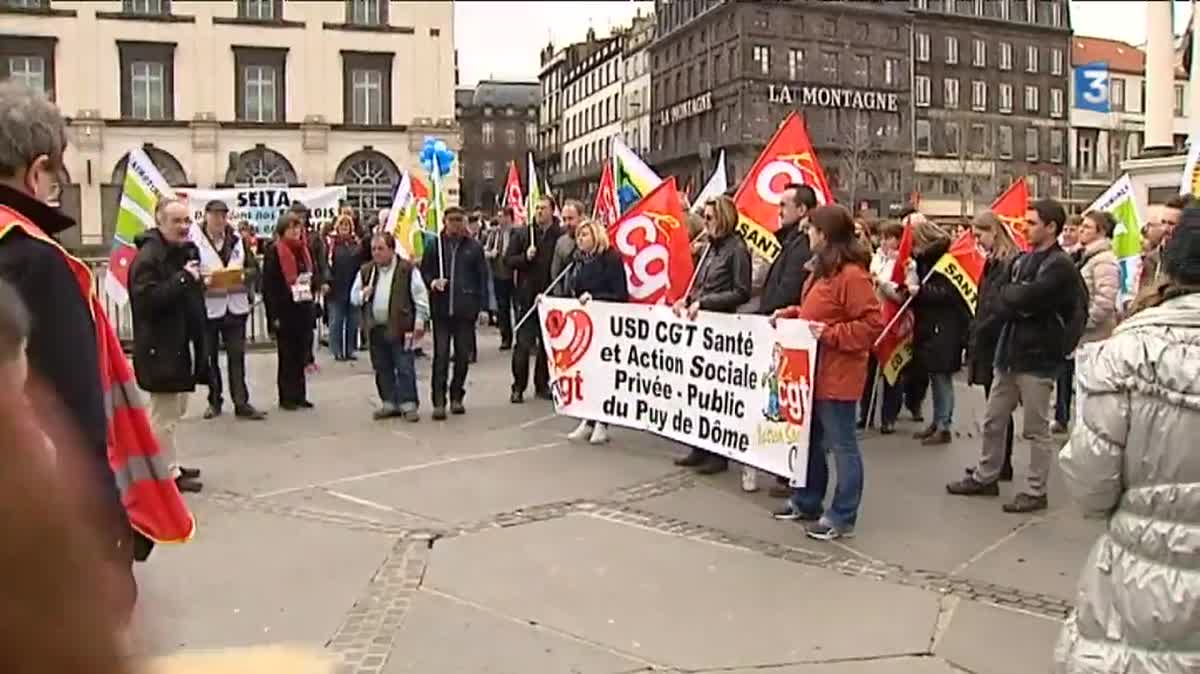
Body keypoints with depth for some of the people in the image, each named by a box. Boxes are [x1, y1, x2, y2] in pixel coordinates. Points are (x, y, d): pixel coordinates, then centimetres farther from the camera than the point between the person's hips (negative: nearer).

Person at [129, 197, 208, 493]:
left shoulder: (189, 250, 13)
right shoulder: (148, 256, -15)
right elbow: (147, 300, -26)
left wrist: (197, 281, 8)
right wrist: (182, 278, -25)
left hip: (183, 343, 10)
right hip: (161, 348, -10)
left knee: (176, 409, 20)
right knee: (165, 413, -1)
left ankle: (171, 464, 32)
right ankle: (169, 473, 8)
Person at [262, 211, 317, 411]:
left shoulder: (305, 250, 12)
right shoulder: (274, 252, -8)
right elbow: (268, 287, -11)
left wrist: (311, 305, 14)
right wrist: (274, 315, -15)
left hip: (304, 310, 6)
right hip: (285, 312, -6)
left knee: (301, 355, 10)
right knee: (286, 356, 2)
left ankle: (300, 395, 19)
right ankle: (287, 397, 11)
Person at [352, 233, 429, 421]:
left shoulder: (408, 269, -4)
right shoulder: (365, 271, 12)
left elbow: (420, 297, -4)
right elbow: (353, 297, 17)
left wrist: (420, 321, -8)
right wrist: (363, 294, -5)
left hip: (400, 327, -5)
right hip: (375, 328, 6)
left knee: (405, 368, -3)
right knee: (382, 369, 12)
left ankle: (409, 404, 4)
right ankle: (389, 403, 21)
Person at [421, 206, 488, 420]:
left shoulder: (474, 247, 4)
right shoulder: (435, 246, 4)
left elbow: (482, 276, 4)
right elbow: (425, 271, 10)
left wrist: (480, 304, -2)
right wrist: (432, 282, -12)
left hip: (465, 309, 1)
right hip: (441, 308, -1)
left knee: (463, 355, 8)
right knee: (440, 355, -3)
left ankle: (457, 397, 22)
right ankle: (439, 401, 1)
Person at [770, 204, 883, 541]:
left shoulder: (853, 275, -18)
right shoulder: (822, 269, 13)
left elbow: (872, 325, -20)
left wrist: (830, 334, -24)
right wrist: (792, 314, 9)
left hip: (837, 376, -10)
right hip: (814, 371, 10)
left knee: (842, 446, 1)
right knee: (810, 439, 19)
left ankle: (842, 517, 10)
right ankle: (806, 501, 33)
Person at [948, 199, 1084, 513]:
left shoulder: (1060, 266, -13)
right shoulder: (1024, 260, 12)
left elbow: (1024, 298, -22)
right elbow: (1001, 305, 9)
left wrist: (1010, 294, -4)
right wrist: (1019, 302, -8)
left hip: (1038, 357, -8)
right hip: (1010, 351, 8)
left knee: (1036, 429, 4)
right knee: (993, 422, 15)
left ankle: (1036, 491, 15)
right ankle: (984, 478, 28)